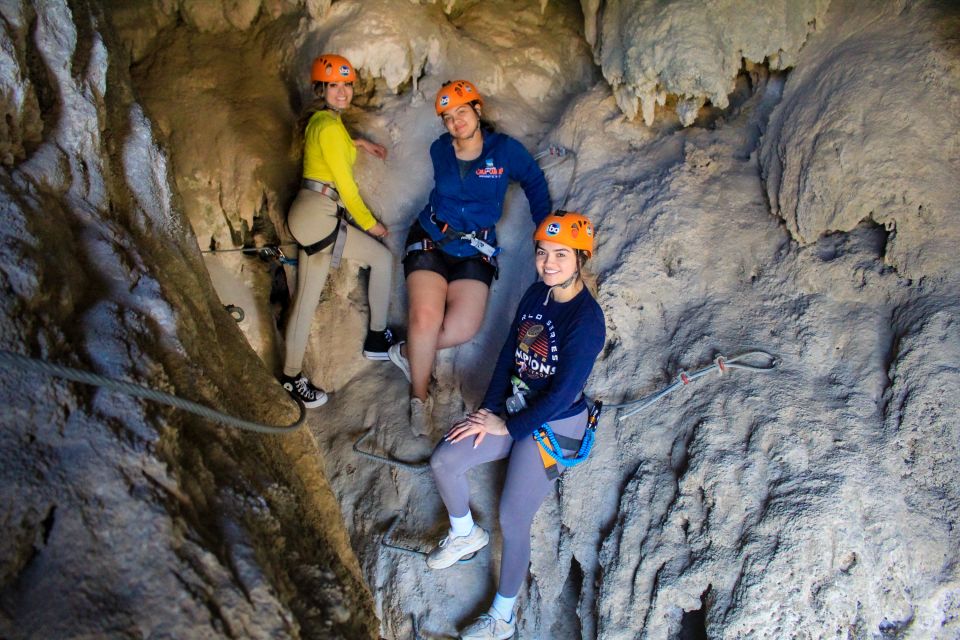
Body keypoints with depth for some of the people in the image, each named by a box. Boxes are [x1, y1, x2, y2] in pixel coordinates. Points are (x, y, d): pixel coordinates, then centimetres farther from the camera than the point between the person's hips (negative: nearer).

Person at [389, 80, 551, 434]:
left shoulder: (505, 150, -6)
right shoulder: (439, 150, 2)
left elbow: (534, 182, 8)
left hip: (476, 250, 0)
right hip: (431, 239, 0)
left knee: (464, 327, -18)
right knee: (426, 316, -20)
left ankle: (408, 352, 10)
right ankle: (419, 398, -1)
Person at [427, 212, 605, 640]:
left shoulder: (586, 319, -24)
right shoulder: (537, 294, -1)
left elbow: (563, 393, -23)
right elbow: (509, 353, 6)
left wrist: (508, 427, -14)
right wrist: (489, 409, -3)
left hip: (556, 425, -7)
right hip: (514, 409, 8)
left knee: (513, 518, -8)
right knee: (444, 461, 0)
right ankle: (465, 534, 28)